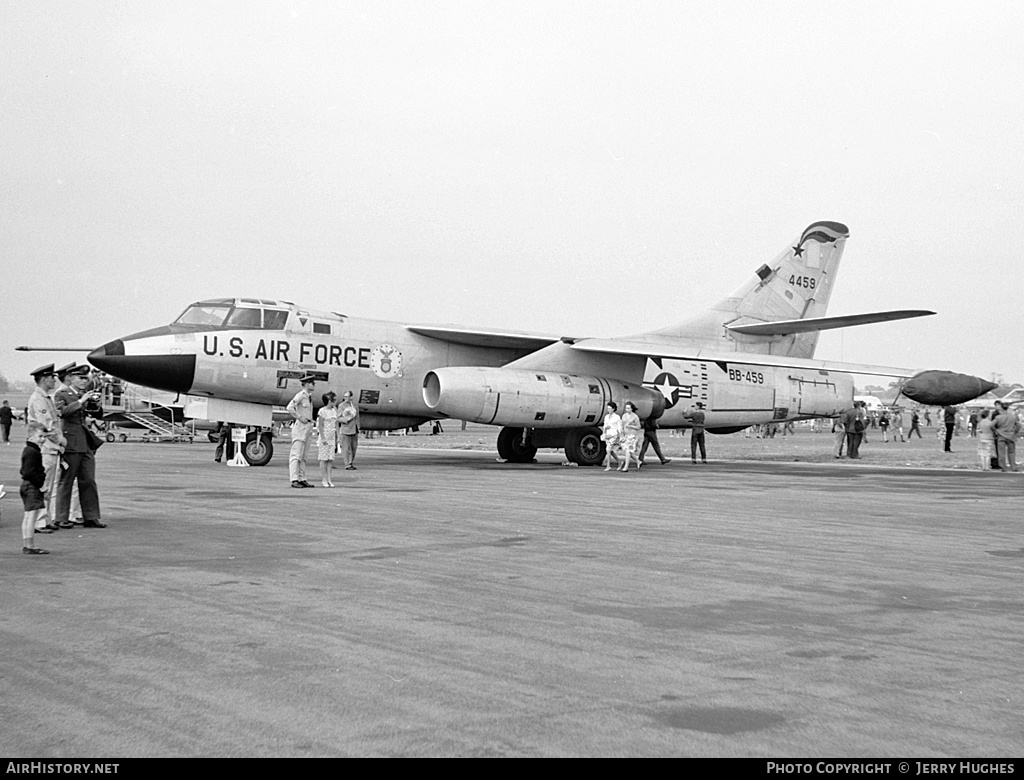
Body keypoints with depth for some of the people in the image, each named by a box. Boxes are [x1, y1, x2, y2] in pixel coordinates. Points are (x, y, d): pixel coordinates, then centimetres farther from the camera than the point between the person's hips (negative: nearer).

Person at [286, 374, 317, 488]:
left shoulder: (310, 396, 14)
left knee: (303, 456, 10)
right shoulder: (300, 395, -11)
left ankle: (302, 479, 13)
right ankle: (294, 480, -12)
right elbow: (290, 407, -23)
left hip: (308, 427, 9)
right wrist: (299, 418, -17)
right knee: (296, 454, -10)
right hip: (300, 426, -9)